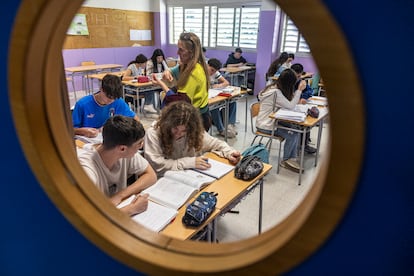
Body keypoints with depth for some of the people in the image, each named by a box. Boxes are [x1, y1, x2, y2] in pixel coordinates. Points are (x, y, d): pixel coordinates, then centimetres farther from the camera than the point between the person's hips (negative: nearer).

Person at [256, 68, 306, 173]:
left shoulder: (273, 87, 6)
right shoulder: (276, 92, -23)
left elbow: (288, 102, 11)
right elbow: (290, 106, -21)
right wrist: (299, 90, -17)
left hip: (271, 120, 9)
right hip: (265, 125, -9)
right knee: (292, 135, -14)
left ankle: (292, 158, -1)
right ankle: (285, 160, 8)